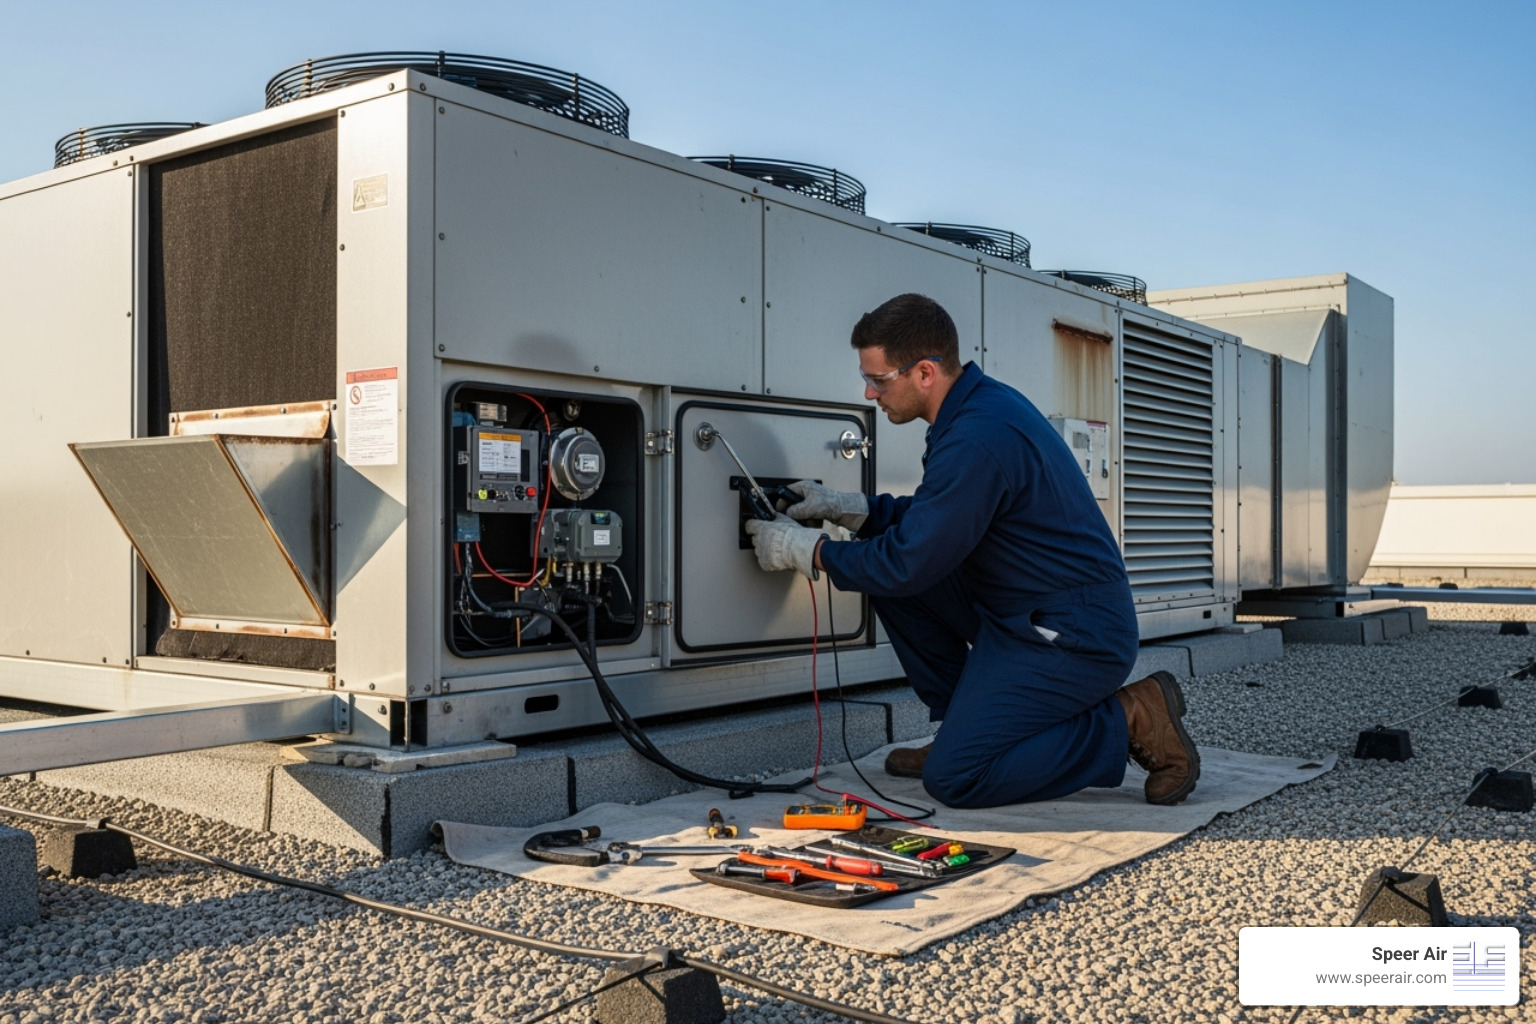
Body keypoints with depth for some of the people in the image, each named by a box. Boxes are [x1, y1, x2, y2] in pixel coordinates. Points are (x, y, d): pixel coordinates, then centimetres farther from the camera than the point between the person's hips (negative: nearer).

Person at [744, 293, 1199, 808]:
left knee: (953, 777, -12)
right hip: (1026, 615, 10)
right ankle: (961, 729, 13)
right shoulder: (982, 402, 7)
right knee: (886, 574, 6)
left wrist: (803, 549, -9)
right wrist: (844, 508, 10)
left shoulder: (978, 438, -25)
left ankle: (1132, 722, -3)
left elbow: (908, 564, -22)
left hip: (1072, 638, -10)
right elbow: (933, 516, 19)